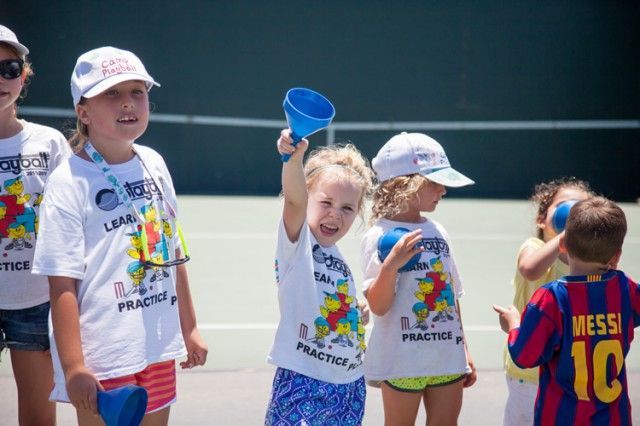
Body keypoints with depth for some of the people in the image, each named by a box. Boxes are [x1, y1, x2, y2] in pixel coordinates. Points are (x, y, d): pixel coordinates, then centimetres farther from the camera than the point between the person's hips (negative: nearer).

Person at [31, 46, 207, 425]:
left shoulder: (153, 163, 8)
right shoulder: (69, 182, -11)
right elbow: (62, 283, -14)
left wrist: (189, 328, 19)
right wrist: (73, 366, -18)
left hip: (160, 349, 6)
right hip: (103, 361, -6)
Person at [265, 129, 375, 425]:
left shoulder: (338, 258, 15)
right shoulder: (297, 242, -7)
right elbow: (295, 199, -28)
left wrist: (357, 311, 11)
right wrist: (294, 158, -44)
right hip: (303, 380, -7)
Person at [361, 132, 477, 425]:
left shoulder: (437, 232, 9)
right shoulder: (381, 236, -10)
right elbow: (378, 306, -14)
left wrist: (465, 353, 16)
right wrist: (391, 265, -30)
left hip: (448, 358, 6)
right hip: (402, 361, -6)